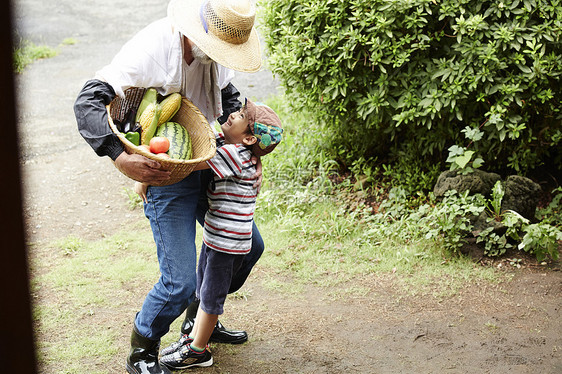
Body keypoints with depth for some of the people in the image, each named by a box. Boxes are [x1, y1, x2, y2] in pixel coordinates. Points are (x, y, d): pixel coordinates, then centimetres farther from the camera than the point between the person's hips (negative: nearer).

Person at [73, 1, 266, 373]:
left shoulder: (217, 48, -2)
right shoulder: (151, 48, -24)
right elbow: (89, 101, -28)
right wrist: (122, 158, -41)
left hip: (207, 164, 8)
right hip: (164, 174, -8)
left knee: (249, 245, 18)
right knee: (181, 281, -12)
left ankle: (199, 320, 40)